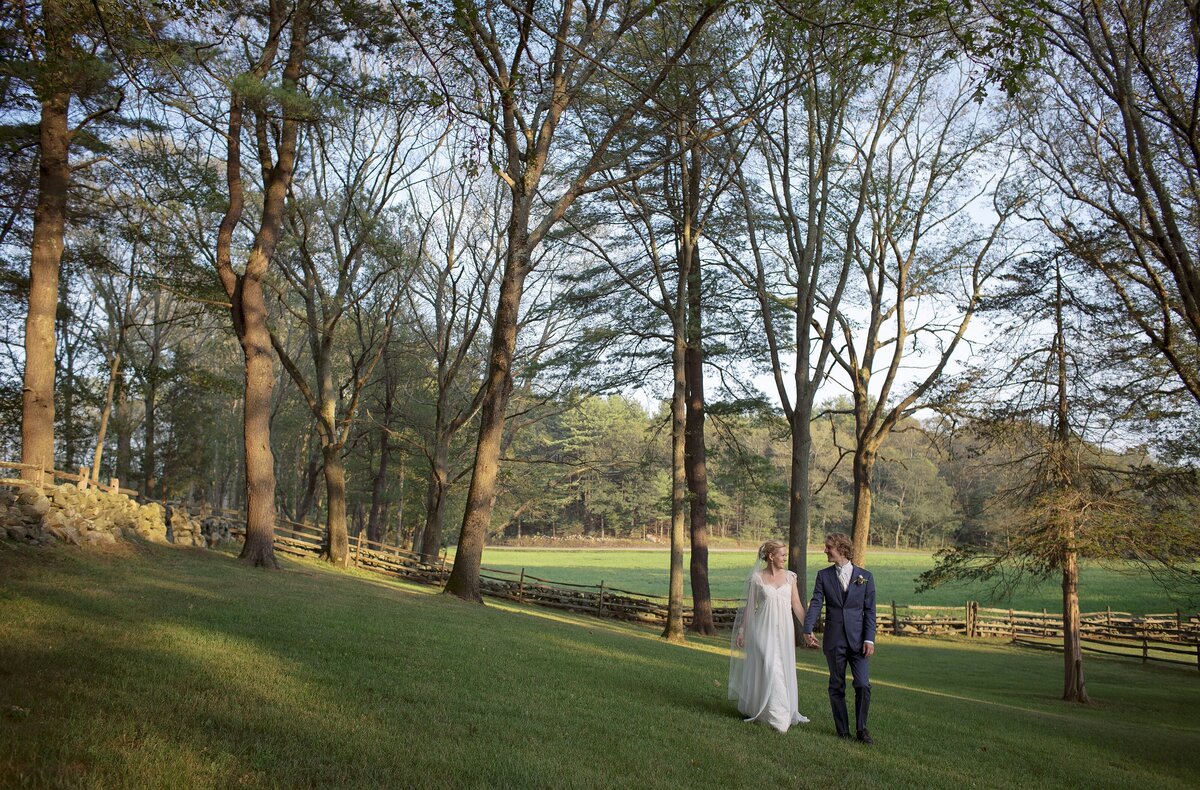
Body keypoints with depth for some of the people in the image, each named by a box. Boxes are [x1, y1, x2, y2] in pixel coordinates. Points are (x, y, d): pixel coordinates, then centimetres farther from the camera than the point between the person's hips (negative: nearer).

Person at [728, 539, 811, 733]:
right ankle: (776, 714, 4)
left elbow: (797, 605, 5)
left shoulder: (789, 577, 4)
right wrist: (741, 630, 2)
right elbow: (749, 606, 2)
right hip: (763, 629, -3)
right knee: (769, 669, -7)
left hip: (784, 630, 4)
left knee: (783, 670, 8)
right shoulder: (756, 578, -4)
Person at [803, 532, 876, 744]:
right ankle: (842, 730, 17)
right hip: (833, 640, 1)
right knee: (837, 687, 7)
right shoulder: (823, 575, 4)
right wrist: (808, 630, -20)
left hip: (857, 639, -1)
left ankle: (861, 728, 11)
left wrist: (869, 639, -7)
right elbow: (815, 603, -6)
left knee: (863, 685, -6)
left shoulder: (864, 576, 2)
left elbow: (869, 610, 1)